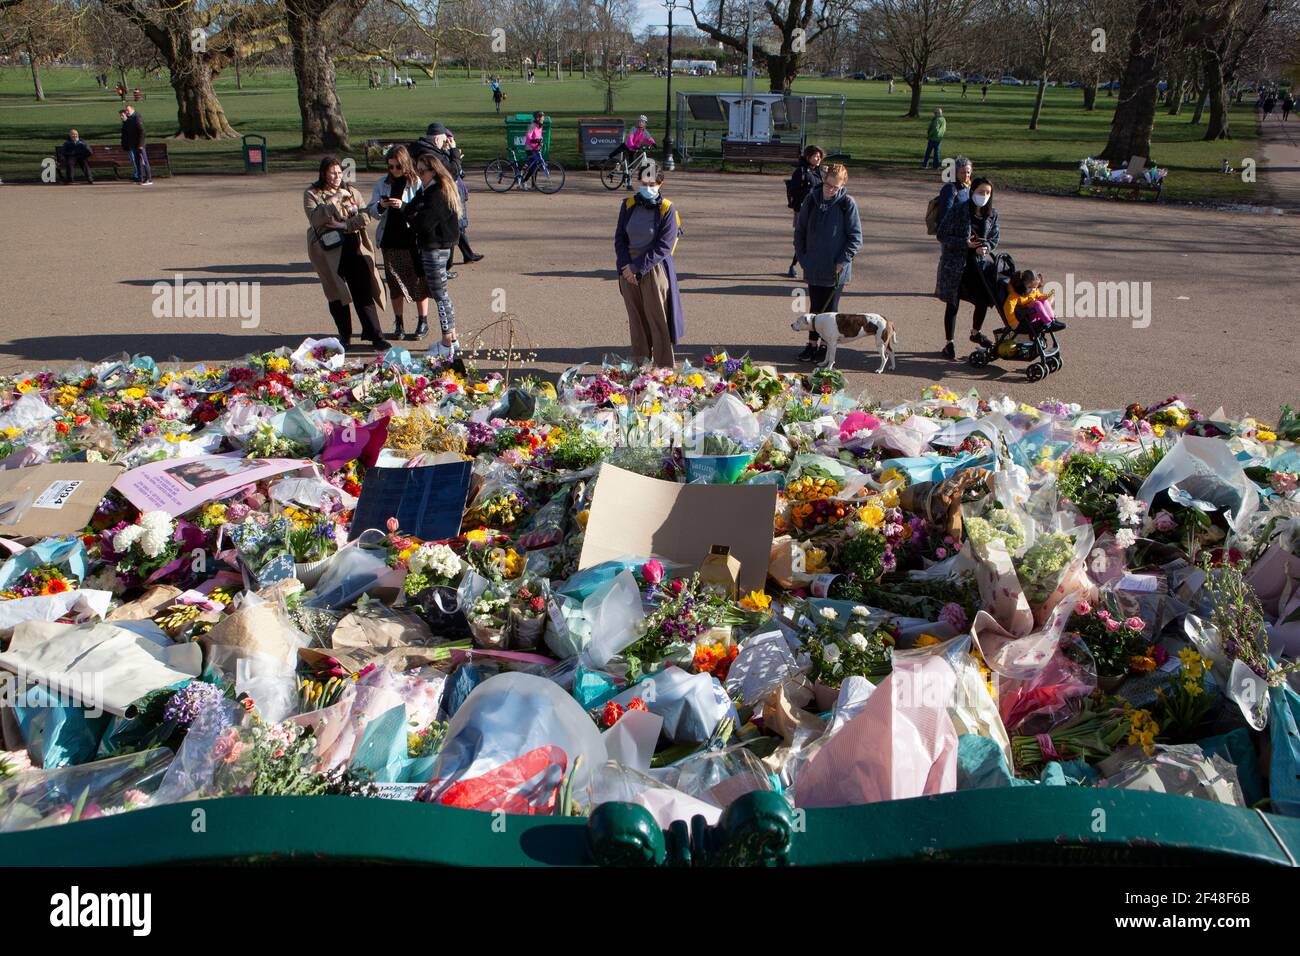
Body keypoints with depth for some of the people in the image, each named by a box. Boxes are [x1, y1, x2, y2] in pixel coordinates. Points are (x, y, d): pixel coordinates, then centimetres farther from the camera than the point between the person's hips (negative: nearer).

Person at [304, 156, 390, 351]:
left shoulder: (351, 192, 12)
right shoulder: (312, 194, 4)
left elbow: (364, 216, 2)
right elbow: (315, 218, -14)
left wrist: (345, 225, -12)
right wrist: (334, 199, -18)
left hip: (354, 248, 1)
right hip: (329, 251, -1)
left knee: (364, 292, -4)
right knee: (337, 294, 4)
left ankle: (374, 335, -1)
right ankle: (344, 336, 15)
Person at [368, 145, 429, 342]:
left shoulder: (417, 183, -4)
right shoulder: (383, 184, 9)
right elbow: (371, 211, 9)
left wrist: (403, 206, -24)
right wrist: (380, 206, -13)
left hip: (412, 240, -4)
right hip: (390, 240, 4)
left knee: (418, 282, 2)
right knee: (395, 284, 9)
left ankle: (423, 323, 14)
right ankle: (399, 325, 18)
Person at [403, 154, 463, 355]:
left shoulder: (437, 195, -18)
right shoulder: (426, 191, 13)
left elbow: (424, 223, -23)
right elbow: (409, 210, 12)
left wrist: (411, 217, -5)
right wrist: (415, 216, -8)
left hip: (435, 249, -10)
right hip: (436, 247, 10)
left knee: (439, 295, -4)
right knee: (441, 294, 15)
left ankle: (447, 344, 3)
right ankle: (452, 337, 23)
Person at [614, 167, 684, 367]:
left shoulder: (667, 210, -8)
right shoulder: (629, 205, 5)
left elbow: (663, 247, -13)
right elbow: (619, 238, 6)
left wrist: (637, 267, -15)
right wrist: (625, 265, -8)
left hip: (654, 269, -4)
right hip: (628, 269, 4)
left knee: (657, 318, -2)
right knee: (636, 317, 11)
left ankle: (665, 366, 5)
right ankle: (639, 362, 22)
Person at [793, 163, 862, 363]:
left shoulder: (847, 204, -10)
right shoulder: (812, 199, 0)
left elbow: (855, 237, -7)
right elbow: (800, 229, 9)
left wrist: (843, 261, -13)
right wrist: (801, 256, 3)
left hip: (835, 270, -3)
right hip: (813, 268, 3)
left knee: (830, 309, 8)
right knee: (815, 307, 12)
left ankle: (825, 345, 19)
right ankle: (812, 343, 22)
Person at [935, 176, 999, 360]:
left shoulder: (992, 214, 2)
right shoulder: (958, 210, -13)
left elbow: (995, 238, 11)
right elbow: (942, 235, -12)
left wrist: (986, 248, -13)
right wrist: (965, 243, -21)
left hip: (978, 262, 4)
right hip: (954, 264, -4)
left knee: (984, 299, 0)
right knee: (952, 304, 3)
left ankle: (976, 333, 29)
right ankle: (949, 343, 18)